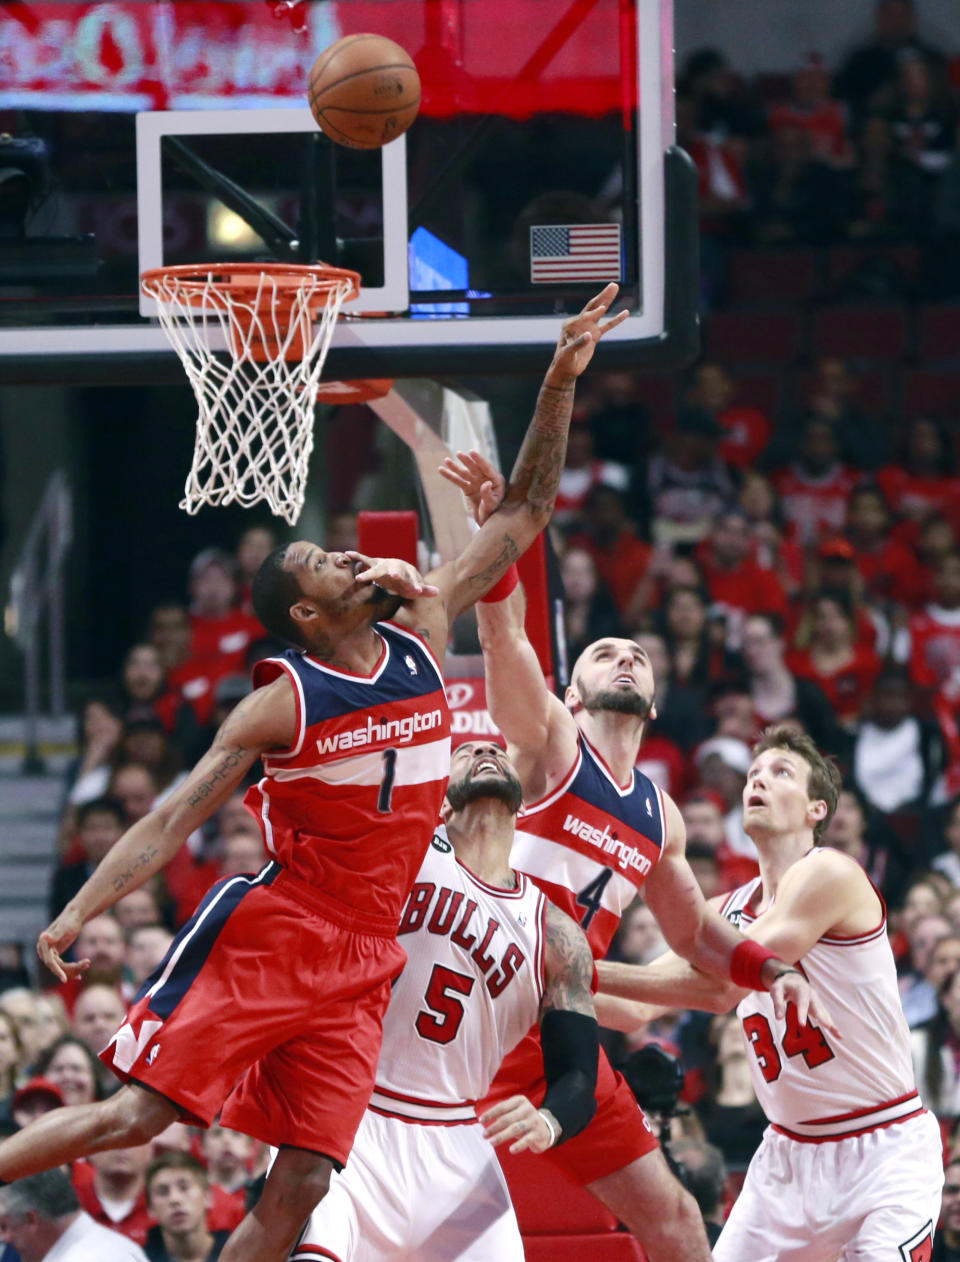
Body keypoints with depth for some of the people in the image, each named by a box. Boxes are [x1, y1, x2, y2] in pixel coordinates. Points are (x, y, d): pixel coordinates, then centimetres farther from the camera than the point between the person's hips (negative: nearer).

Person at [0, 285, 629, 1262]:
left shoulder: (420, 636, 7)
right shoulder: (282, 705, -7)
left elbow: (524, 514, 11)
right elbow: (173, 819, -8)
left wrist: (561, 383, 3)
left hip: (360, 960, 5)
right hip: (268, 931, -5)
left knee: (302, 1183, -3)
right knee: (142, 1113, -13)